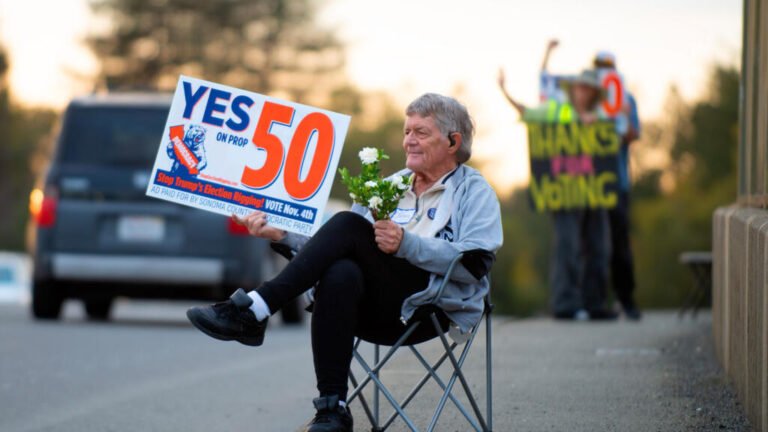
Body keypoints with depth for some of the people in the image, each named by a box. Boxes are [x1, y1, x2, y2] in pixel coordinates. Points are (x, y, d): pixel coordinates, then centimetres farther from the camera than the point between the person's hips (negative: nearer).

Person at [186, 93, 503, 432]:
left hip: (430, 307, -5)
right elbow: (331, 250, 23)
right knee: (341, 273, -34)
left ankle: (254, 312, -31)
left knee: (349, 226, -25)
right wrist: (279, 234, 8)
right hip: (378, 313, 5)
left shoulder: (474, 192, 9)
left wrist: (406, 244, -20)